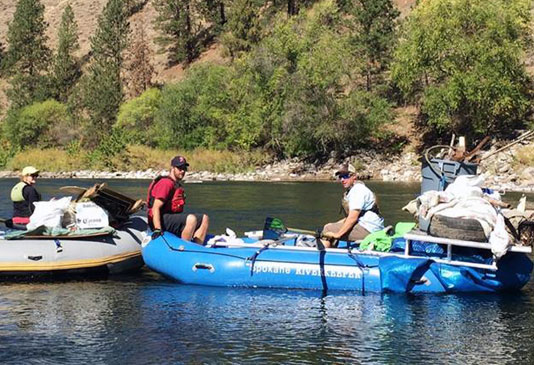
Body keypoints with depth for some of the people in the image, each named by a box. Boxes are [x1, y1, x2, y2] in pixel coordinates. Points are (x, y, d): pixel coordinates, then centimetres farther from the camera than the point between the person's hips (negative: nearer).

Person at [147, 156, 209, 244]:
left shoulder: (178, 185, 23)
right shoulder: (166, 183, -10)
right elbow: (156, 208, -19)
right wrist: (157, 229, -29)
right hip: (162, 221, -10)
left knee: (204, 219, 1)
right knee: (191, 219, -32)